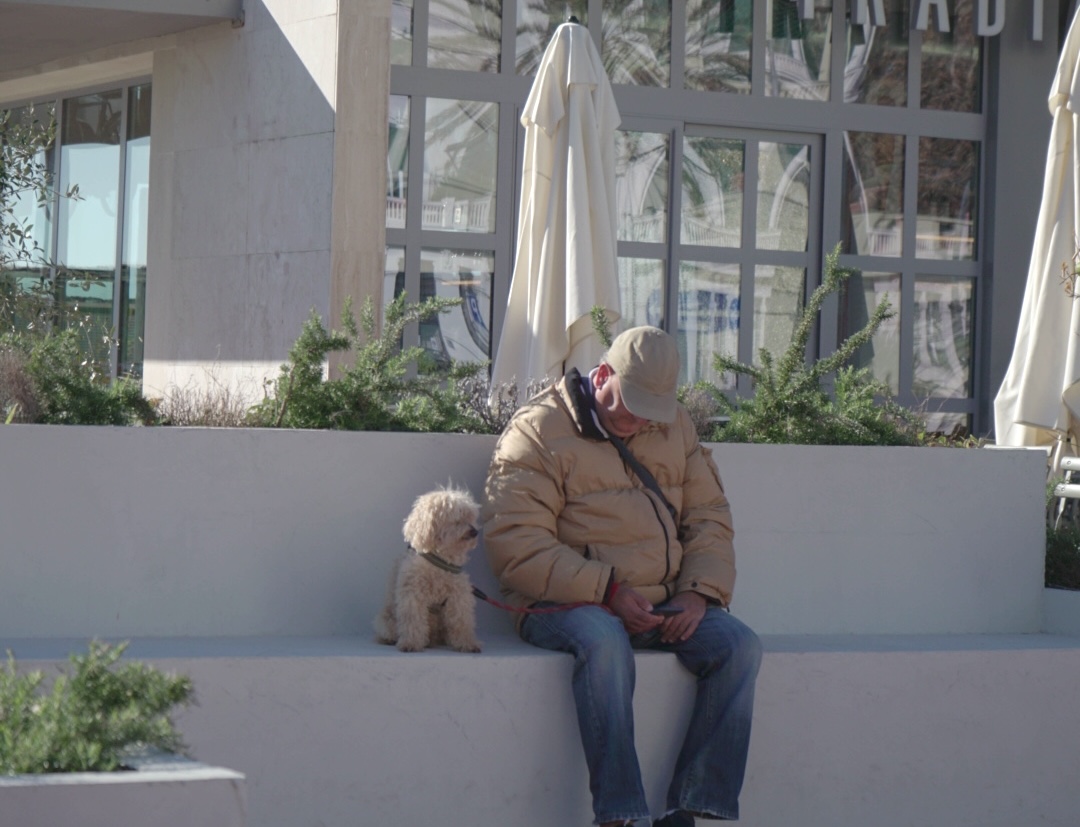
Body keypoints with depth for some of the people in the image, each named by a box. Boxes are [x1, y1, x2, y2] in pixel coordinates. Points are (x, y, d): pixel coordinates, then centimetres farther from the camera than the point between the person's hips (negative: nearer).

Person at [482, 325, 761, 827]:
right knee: (603, 640, -38)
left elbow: (708, 517, 15)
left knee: (739, 646, -19)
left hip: (664, 608, 6)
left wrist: (700, 593, -5)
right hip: (566, 605, -5)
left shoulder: (674, 426, 14)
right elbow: (516, 546, -13)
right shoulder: (538, 431, -5)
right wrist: (608, 592, -19)